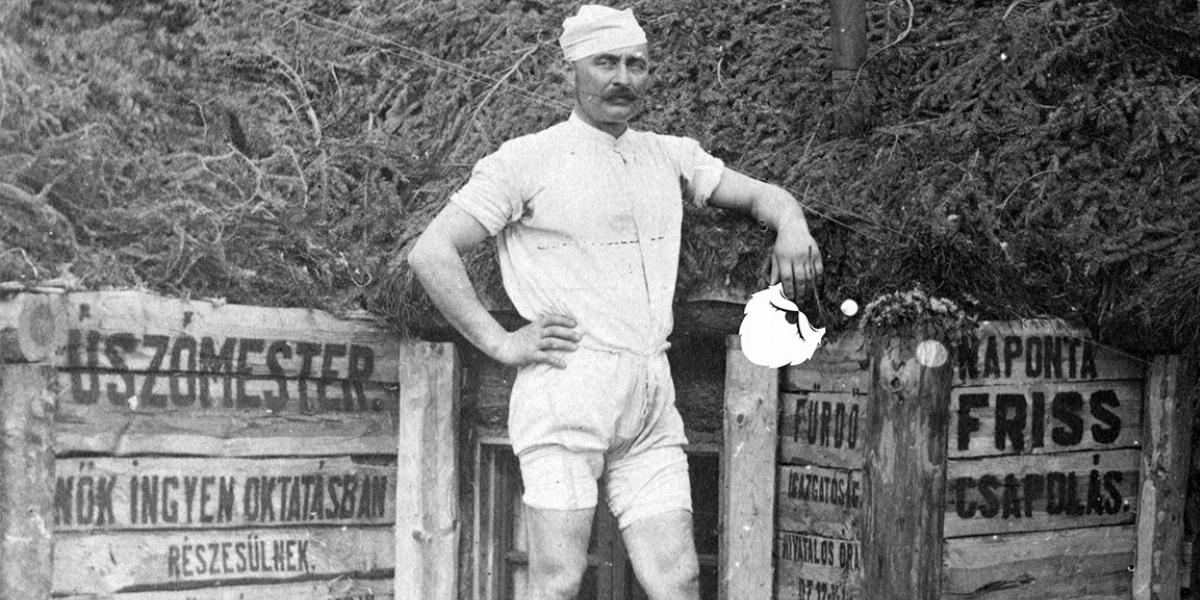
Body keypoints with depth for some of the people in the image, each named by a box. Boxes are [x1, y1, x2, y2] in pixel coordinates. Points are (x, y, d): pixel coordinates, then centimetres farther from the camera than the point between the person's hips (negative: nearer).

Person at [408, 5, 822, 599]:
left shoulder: (671, 156, 18)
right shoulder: (526, 160, 1)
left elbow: (762, 194, 28)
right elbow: (429, 253, -3)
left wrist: (791, 224, 5)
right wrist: (500, 343, -8)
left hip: (653, 401, 5)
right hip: (566, 389, -5)